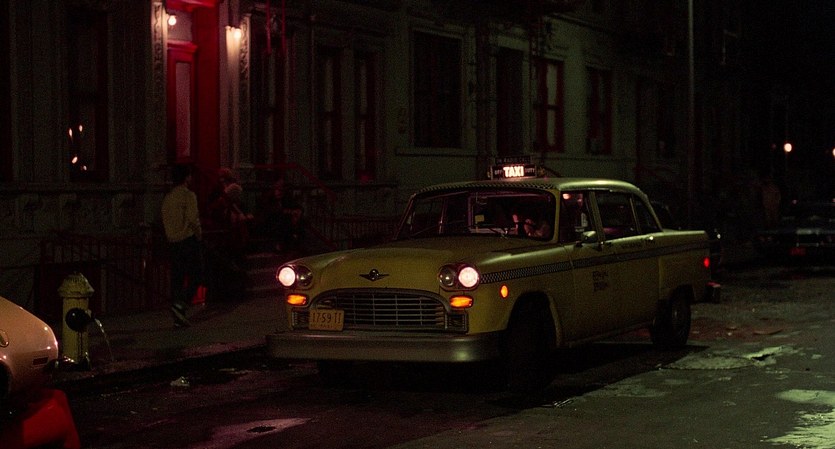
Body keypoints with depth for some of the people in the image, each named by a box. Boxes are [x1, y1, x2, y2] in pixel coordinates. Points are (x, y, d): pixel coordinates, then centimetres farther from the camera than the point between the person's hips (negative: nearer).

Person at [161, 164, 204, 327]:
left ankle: (178, 317, 5)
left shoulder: (167, 197, 13)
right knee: (196, 276, -1)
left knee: (177, 277, 7)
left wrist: (171, 237, 16)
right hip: (188, 239, -7)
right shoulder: (188, 195, -8)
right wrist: (199, 234, -2)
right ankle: (181, 304, -20)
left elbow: (165, 220, 12)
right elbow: (193, 218, -16)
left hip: (173, 242, 7)